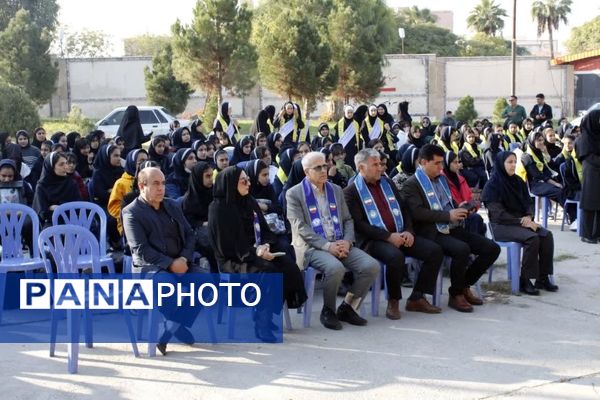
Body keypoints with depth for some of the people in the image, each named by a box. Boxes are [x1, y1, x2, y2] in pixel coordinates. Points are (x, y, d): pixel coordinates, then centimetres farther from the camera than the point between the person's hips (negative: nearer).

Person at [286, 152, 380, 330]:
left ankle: (347, 308, 3)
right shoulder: (294, 194, 0)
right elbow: (301, 227, -10)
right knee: (335, 268, -35)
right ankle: (328, 311, -8)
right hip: (312, 247, -5)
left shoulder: (336, 190, 18)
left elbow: (347, 220, 17)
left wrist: (347, 242, -5)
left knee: (372, 266, -16)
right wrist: (327, 245, -19)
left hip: (340, 244, 6)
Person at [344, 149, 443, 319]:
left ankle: (416, 298, -1)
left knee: (435, 251, -10)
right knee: (395, 256, -37)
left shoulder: (387, 183, 19)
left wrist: (408, 231, -1)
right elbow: (359, 224, -11)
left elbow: (404, 210, 19)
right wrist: (388, 236, -18)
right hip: (372, 240, -7)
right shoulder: (351, 191, -1)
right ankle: (393, 301, -13)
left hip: (399, 236, 7)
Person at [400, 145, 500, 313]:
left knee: (492, 248, -5)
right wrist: (448, 215, -21)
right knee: (462, 249, -35)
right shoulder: (411, 185, -4)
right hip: (431, 234, -8)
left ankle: (465, 286, 10)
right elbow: (418, 212, -18)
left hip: (452, 228, 8)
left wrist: (460, 209, 7)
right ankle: (456, 294, -12)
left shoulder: (441, 179, 22)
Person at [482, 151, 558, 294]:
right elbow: (498, 213, -16)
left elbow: (529, 202, 13)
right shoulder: (493, 185, -11)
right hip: (501, 225, -7)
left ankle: (542, 278, -10)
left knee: (547, 235, -17)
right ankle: (525, 281, -19)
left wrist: (529, 217, -9)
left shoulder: (519, 181, 9)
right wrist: (522, 222, -19)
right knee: (532, 238, -30)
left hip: (522, 221, 7)